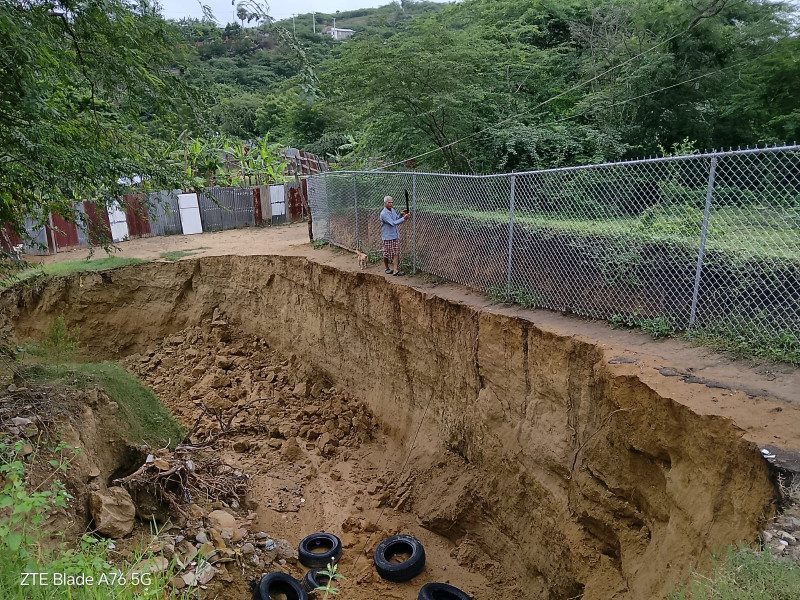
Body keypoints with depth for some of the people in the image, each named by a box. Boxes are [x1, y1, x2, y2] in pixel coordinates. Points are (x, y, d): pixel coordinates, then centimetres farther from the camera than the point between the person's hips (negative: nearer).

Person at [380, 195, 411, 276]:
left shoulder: (392, 210, 7)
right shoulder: (383, 214, -19)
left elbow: (397, 219, 18)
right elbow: (393, 223, -27)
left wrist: (401, 214, -2)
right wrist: (404, 219, -32)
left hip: (396, 236, 7)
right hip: (387, 237, -7)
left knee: (396, 253, 0)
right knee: (387, 254, 6)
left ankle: (395, 270, -2)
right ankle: (387, 269, 25)